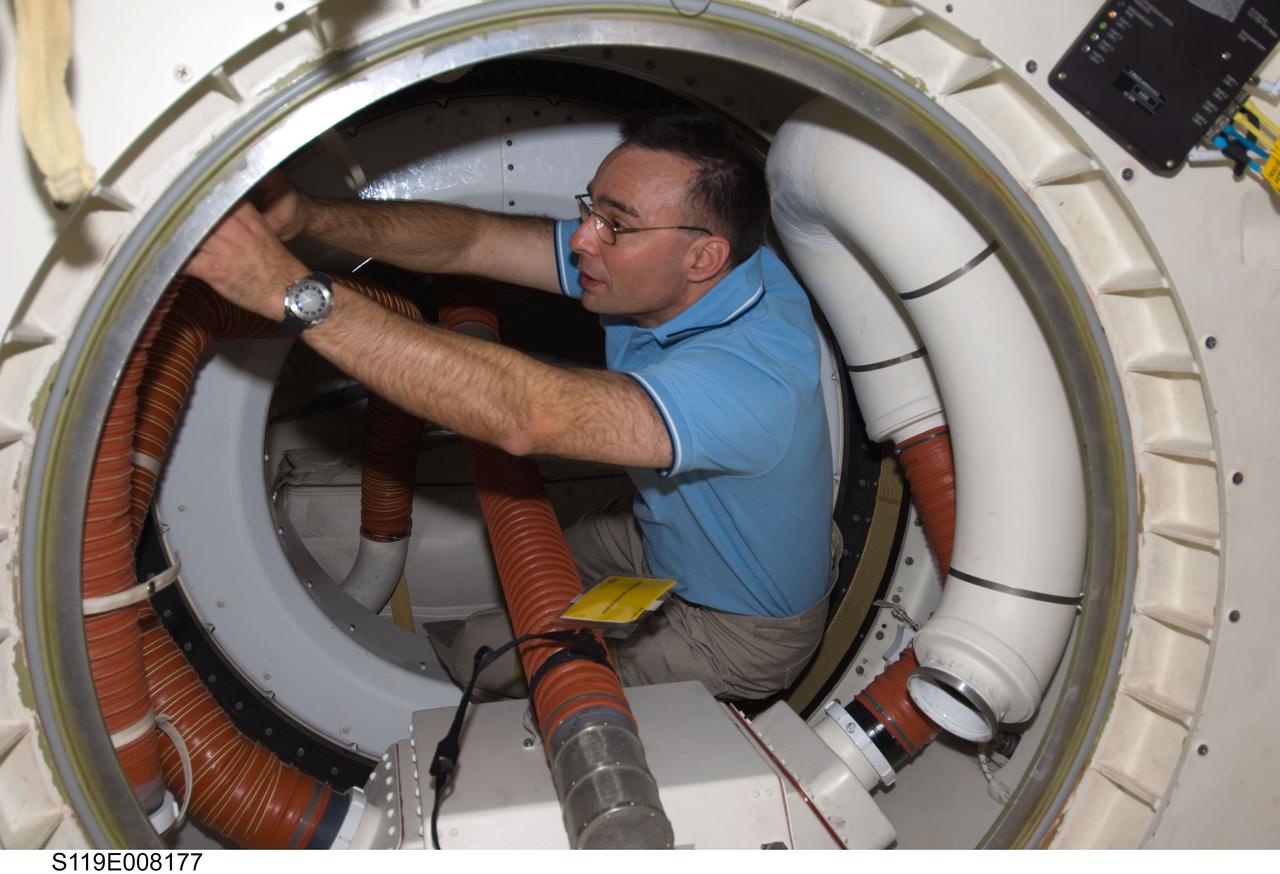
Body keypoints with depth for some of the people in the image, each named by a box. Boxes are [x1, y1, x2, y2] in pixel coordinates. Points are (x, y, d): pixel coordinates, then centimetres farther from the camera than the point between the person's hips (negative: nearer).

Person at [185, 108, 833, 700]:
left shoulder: (755, 371, -42)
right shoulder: (655, 270, -15)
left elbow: (526, 415, -54)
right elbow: (469, 239, -16)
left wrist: (290, 289, -54)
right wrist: (305, 216, -32)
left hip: (738, 634, -7)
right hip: (666, 541, 7)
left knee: (482, 654, 0)